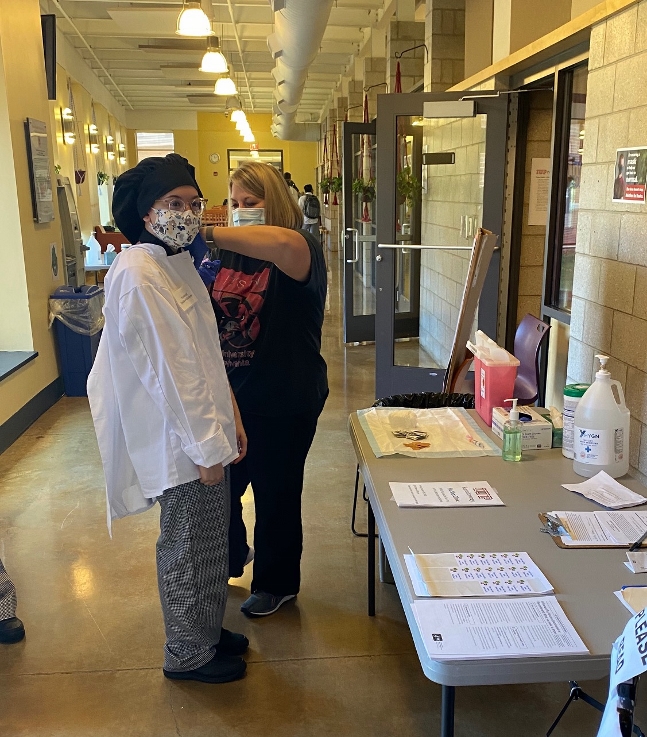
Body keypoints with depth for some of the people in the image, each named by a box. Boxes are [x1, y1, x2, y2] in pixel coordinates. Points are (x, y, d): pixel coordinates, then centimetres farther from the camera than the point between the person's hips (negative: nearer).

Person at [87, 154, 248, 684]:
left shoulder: (179, 263, 10)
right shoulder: (137, 276, -21)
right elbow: (166, 370, -22)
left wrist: (229, 419, 13)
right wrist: (206, 448, -19)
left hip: (205, 430, 9)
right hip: (180, 441, -9)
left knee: (212, 539, 21)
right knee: (187, 548, 9)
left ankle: (207, 630, 42)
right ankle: (188, 653, 30)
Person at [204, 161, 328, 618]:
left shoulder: (300, 250, -15)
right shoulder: (226, 254, 5)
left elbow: (281, 243, -40)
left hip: (284, 402, -6)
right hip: (229, 395, 6)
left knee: (276, 494, 12)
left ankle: (277, 583, 37)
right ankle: (231, 558, 49)